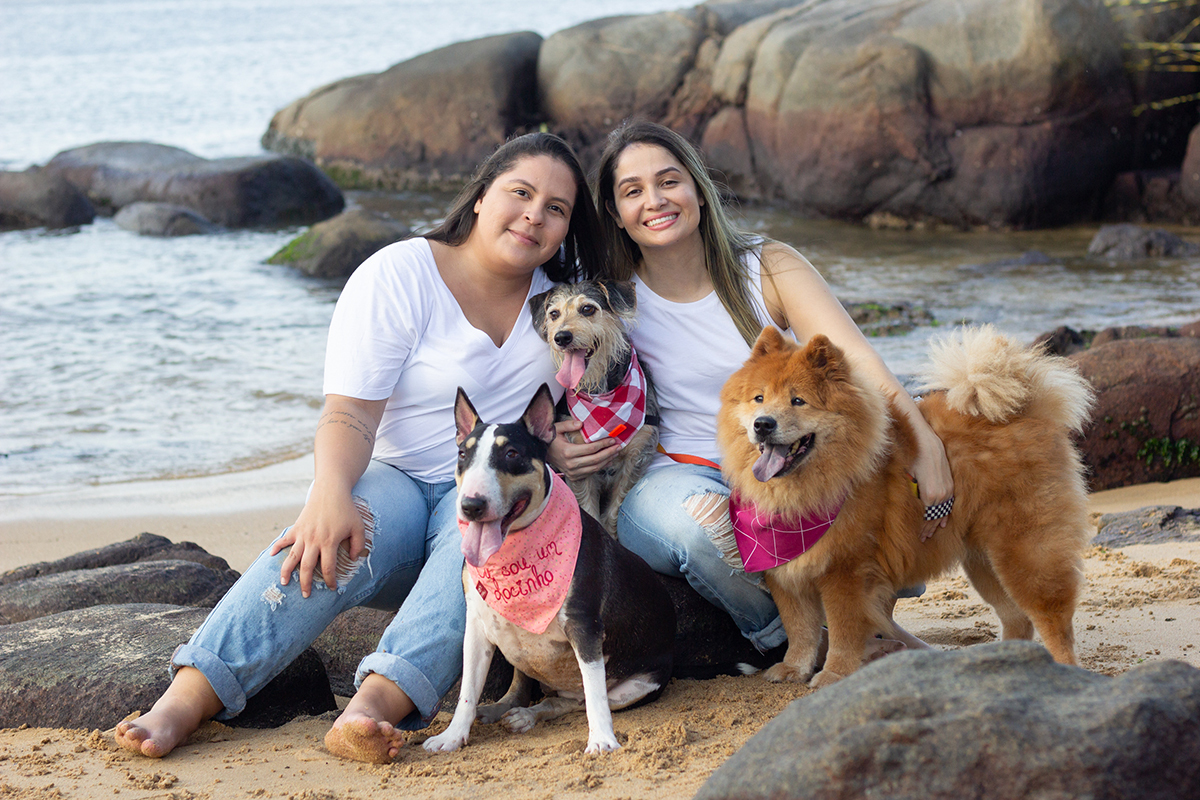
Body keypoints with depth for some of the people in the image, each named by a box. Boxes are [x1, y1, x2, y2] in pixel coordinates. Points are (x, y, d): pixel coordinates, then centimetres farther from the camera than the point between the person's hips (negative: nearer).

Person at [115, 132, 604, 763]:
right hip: (394, 477, -2)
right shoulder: (398, 277, -5)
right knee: (329, 538, -37)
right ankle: (190, 695, -51)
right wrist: (330, 493, -37)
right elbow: (349, 414, -16)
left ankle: (377, 705, -57)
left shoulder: (564, 293, 10)